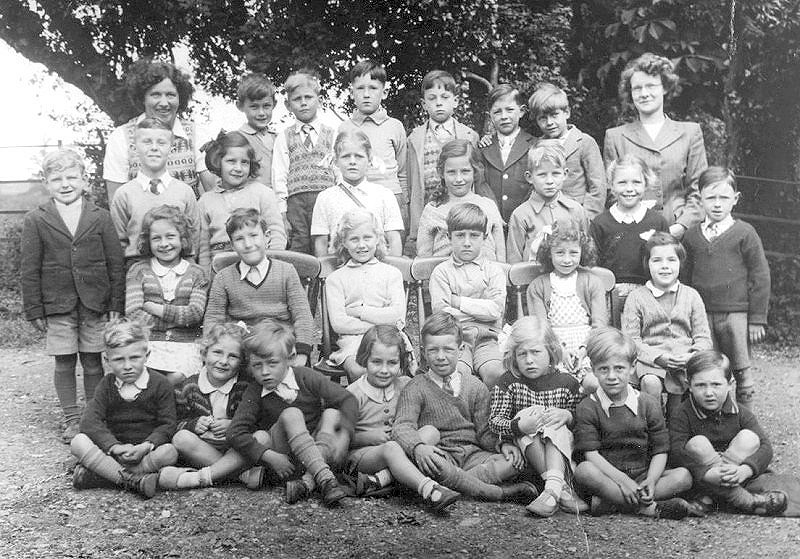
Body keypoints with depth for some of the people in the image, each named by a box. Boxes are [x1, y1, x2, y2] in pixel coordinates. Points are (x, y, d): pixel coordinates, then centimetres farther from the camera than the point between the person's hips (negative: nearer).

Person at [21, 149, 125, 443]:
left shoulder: (100, 217, 3)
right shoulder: (35, 220, 1)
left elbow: (116, 263, 3)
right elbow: (29, 269, 2)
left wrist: (116, 304, -1)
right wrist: (34, 310, -1)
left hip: (95, 304, 0)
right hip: (57, 306, 0)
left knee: (93, 363, 7)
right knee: (64, 363, 6)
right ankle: (71, 419, 18)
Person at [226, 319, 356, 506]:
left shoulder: (306, 377, -8)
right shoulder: (255, 393, -8)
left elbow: (348, 400, -14)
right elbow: (235, 433, -17)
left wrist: (344, 436, -30)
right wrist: (270, 457, -29)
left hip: (318, 449, 2)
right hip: (281, 454, -2)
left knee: (332, 414, -22)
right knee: (291, 415, -28)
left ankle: (308, 482, -36)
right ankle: (325, 479, -42)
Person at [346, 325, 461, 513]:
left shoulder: (406, 386, 6)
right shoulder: (353, 394, -6)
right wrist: (369, 437, -19)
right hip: (359, 454, -5)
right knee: (391, 448, -36)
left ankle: (378, 479, -32)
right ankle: (429, 490, -57)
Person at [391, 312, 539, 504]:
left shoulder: (476, 388, 12)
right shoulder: (416, 388, 1)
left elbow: (484, 431, 11)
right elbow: (402, 427, -13)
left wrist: (502, 444, -13)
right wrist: (418, 447, -35)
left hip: (472, 454, 3)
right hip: (440, 454, -3)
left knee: (515, 462, -21)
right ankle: (497, 492, -29)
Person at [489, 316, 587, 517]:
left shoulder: (567, 383, 3)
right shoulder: (508, 382, -1)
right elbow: (494, 421, -10)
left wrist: (567, 416, -18)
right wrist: (518, 427, -31)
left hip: (560, 448, 1)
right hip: (523, 447, -1)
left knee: (557, 426, -28)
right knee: (526, 413, -29)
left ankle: (552, 489, -48)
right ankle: (562, 488, -41)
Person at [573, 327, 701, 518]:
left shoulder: (649, 405, 6)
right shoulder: (587, 408, -1)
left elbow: (660, 451, 2)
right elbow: (591, 454, -11)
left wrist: (651, 480, -17)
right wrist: (622, 480, -23)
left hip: (642, 476, 3)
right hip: (608, 477, -3)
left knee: (683, 476, -20)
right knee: (584, 471, -33)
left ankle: (608, 503, -27)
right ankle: (650, 508, -32)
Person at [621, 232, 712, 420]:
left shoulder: (691, 296, 13)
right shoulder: (636, 297, 6)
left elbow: (703, 337, 10)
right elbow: (630, 339, -1)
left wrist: (692, 356, -12)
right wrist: (659, 356, -16)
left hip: (685, 360, 2)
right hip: (650, 359, -2)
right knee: (650, 382, -34)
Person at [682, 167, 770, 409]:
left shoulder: (744, 233, -3)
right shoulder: (691, 237, 8)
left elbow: (760, 276, -3)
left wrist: (757, 319, -5)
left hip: (736, 313, -3)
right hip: (702, 316, 3)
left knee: (740, 374, 5)